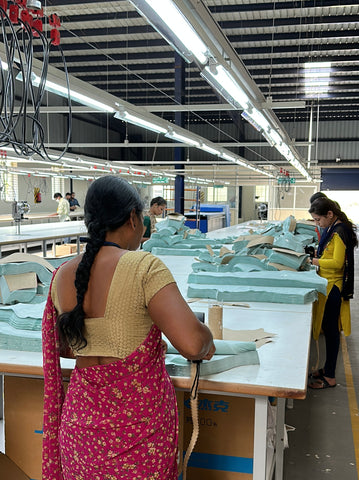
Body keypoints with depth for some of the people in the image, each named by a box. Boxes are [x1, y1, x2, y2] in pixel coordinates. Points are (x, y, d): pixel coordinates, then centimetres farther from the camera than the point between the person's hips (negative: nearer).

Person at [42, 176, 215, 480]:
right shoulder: (143, 267, -20)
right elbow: (191, 343, -29)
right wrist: (207, 346, -6)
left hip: (80, 420, 5)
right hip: (138, 424, -5)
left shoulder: (62, 277, -1)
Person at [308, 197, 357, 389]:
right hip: (327, 285, 10)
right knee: (327, 327, 16)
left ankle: (330, 377, 6)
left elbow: (337, 262, -23)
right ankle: (327, 368, 28)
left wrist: (316, 261, -16)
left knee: (330, 329, -3)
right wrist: (315, 256, 7)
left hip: (333, 287, -10)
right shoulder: (332, 229, 11)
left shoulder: (339, 232, -19)